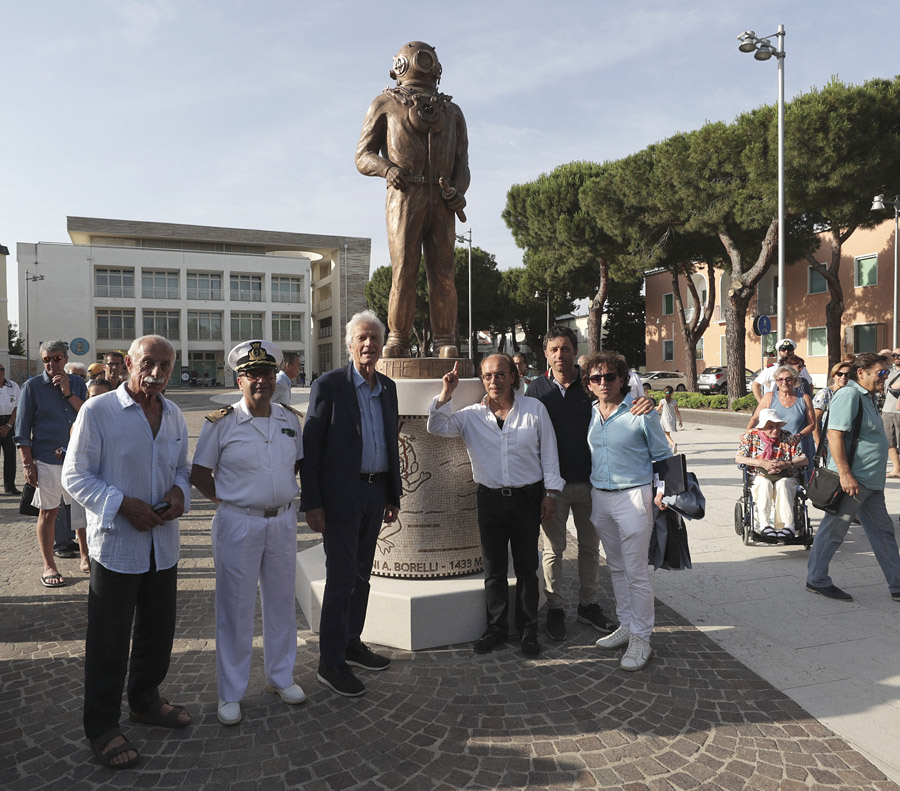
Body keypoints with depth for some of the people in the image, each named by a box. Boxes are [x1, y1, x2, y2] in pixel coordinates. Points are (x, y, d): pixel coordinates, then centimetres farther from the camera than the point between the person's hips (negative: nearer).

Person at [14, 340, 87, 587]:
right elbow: (22, 429, -1)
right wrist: (27, 464, -6)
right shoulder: (33, 386, -1)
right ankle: (48, 567, 16)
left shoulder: (77, 383, 8)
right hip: (47, 460, -3)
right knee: (48, 513, 5)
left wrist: (68, 392, -11)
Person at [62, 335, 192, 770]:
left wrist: (179, 492, -6)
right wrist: (123, 504, -21)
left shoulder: (174, 416, 7)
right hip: (116, 543, -5)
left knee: (158, 630, 18)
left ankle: (144, 700, 40)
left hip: (163, 544, 6)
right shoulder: (97, 411, -10)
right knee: (109, 640, 6)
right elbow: (75, 476, -10)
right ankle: (102, 726, 25)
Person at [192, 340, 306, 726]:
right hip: (238, 524, -4)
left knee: (281, 600, 15)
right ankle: (231, 693, 22)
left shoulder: (289, 419, 3)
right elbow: (199, 473, -2)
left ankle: (280, 676, 34)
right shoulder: (221, 423, -9)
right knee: (235, 607, 6)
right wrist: (228, 500, -4)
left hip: (283, 521, 4)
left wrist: (285, 495, 7)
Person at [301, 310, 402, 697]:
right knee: (341, 578, -1)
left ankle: (352, 643, 32)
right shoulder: (328, 385, -9)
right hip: (341, 495, -6)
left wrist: (393, 495, 14)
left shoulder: (387, 387, 9)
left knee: (361, 575, 16)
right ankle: (331, 663, 12)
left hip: (375, 493, 6)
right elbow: (310, 446, -10)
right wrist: (311, 503, -13)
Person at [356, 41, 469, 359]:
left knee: (443, 273, -6)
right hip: (405, 197, -2)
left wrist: (458, 191, -2)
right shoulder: (385, 104, 19)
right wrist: (388, 168, -12)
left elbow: (461, 162, 20)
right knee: (405, 270, -12)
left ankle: (446, 345, -5)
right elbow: (363, 156, 11)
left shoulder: (452, 111, 28)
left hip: (441, 203, 2)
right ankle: (397, 342, -8)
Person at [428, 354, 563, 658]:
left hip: (527, 498, -1)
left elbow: (549, 452, 2)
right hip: (490, 499, 2)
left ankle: (528, 630, 22)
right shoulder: (472, 415, 3)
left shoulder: (534, 409, 0)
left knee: (526, 568, 8)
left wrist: (551, 492, 0)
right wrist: (445, 393, -15)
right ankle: (497, 627, 24)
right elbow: (437, 427, -4)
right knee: (493, 569, 9)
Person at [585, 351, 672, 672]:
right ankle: (626, 625, 30)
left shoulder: (641, 412, -9)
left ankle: (641, 639, 11)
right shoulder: (590, 414, 6)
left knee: (636, 571, -2)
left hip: (633, 495, -6)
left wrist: (661, 488, -14)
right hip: (600, 497, 6)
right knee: (616, 567, 16)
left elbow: (662, 455, -2)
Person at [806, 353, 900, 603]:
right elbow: (835, 434, -24)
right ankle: (816, 580, 12)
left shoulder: (868, 397, 16)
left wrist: (877, 478, 24)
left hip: (870, 481, 10)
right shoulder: (848, 395, -15)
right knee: (834, 529, 0)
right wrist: (845, 474, -27)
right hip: (852, 479, -10)